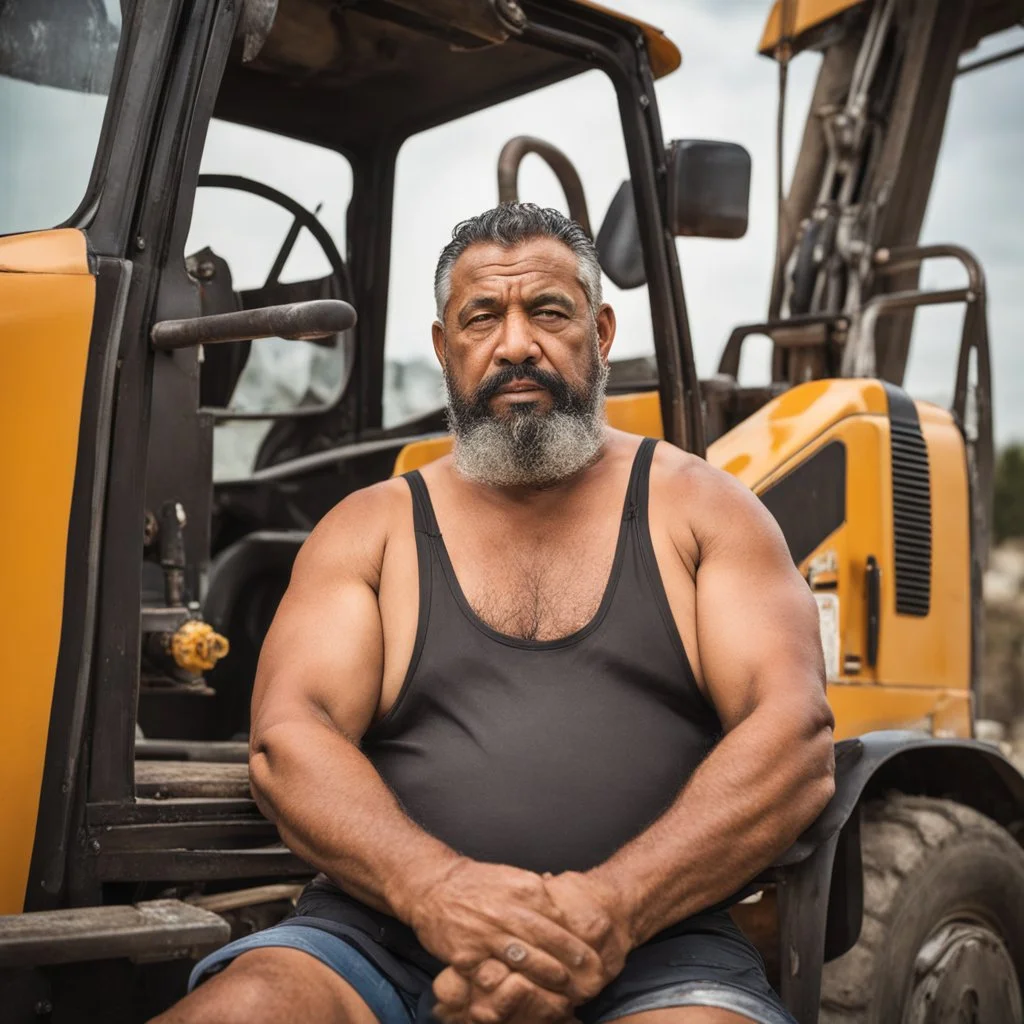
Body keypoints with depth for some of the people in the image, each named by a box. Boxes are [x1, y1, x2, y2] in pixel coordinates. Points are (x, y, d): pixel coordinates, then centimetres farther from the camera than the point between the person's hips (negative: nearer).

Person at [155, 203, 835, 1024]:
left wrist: (610, 910, -16)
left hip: (650, 953, -1)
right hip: (387, 937, 2)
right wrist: (437, 889, -19)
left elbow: (797, 741, -1)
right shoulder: (371, 528, 13)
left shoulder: (699, 508, 10)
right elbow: (287, 742, 1)